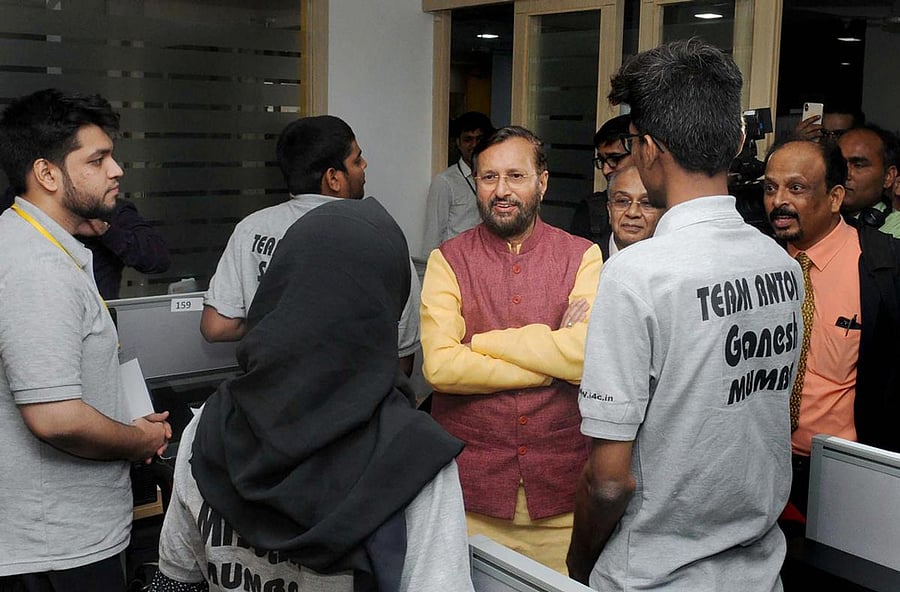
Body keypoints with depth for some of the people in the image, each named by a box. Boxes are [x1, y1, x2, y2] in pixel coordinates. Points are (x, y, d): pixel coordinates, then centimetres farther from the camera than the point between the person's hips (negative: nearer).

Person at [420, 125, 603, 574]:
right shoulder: (447, 261, 0)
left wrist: (484, 341, -11)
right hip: (471, 488, 0)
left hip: (560, 488, 0)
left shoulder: (581, 257, 0)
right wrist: (552, 357, -12)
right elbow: (439, 367, -13)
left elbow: (590, 355, -16)